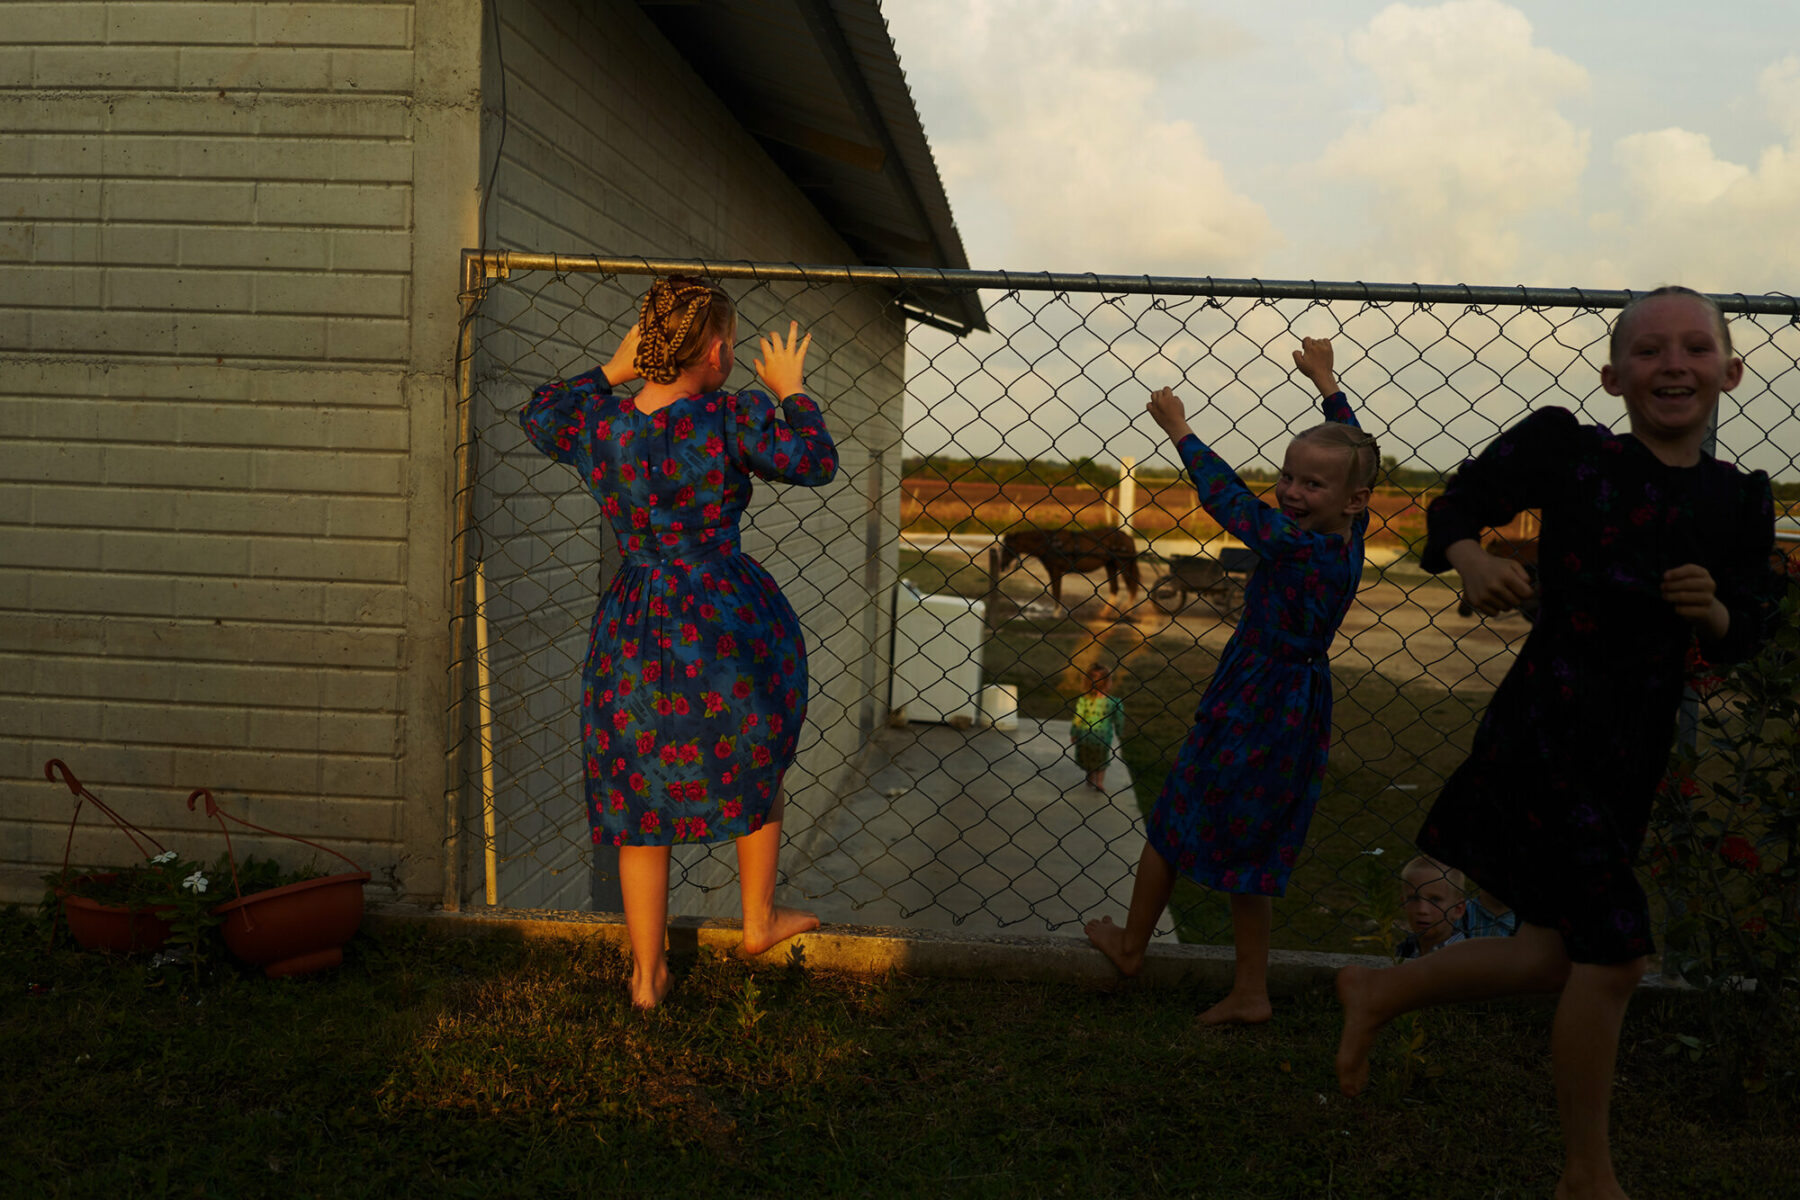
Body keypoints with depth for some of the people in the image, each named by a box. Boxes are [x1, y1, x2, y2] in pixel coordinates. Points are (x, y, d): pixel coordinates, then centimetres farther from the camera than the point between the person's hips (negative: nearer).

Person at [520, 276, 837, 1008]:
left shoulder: (595, 425, -2)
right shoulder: (731, 420, -15)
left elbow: (537, 415, 19)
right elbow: (816, 463, -3)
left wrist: (612, 371, 21)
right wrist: (791, 391, 10)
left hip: (635, 638, 3)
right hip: (729, 628, -3)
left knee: (639, 809, 15)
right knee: (755, 771, 24)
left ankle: (647, 976, 25)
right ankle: (759, 921, 38)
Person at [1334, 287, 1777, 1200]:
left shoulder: (1739, 501, 5)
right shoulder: (1568, 452, -8)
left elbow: (1741, 638, 12)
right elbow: (1451, 511, 0)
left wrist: (1713, 611, -10)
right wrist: (1470, 559, -21)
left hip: (1636, 751, 6)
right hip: (1548, 725, -6)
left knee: (1556, 957, 12)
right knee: (1614, 953, -3)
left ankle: (1378, 994, 36)